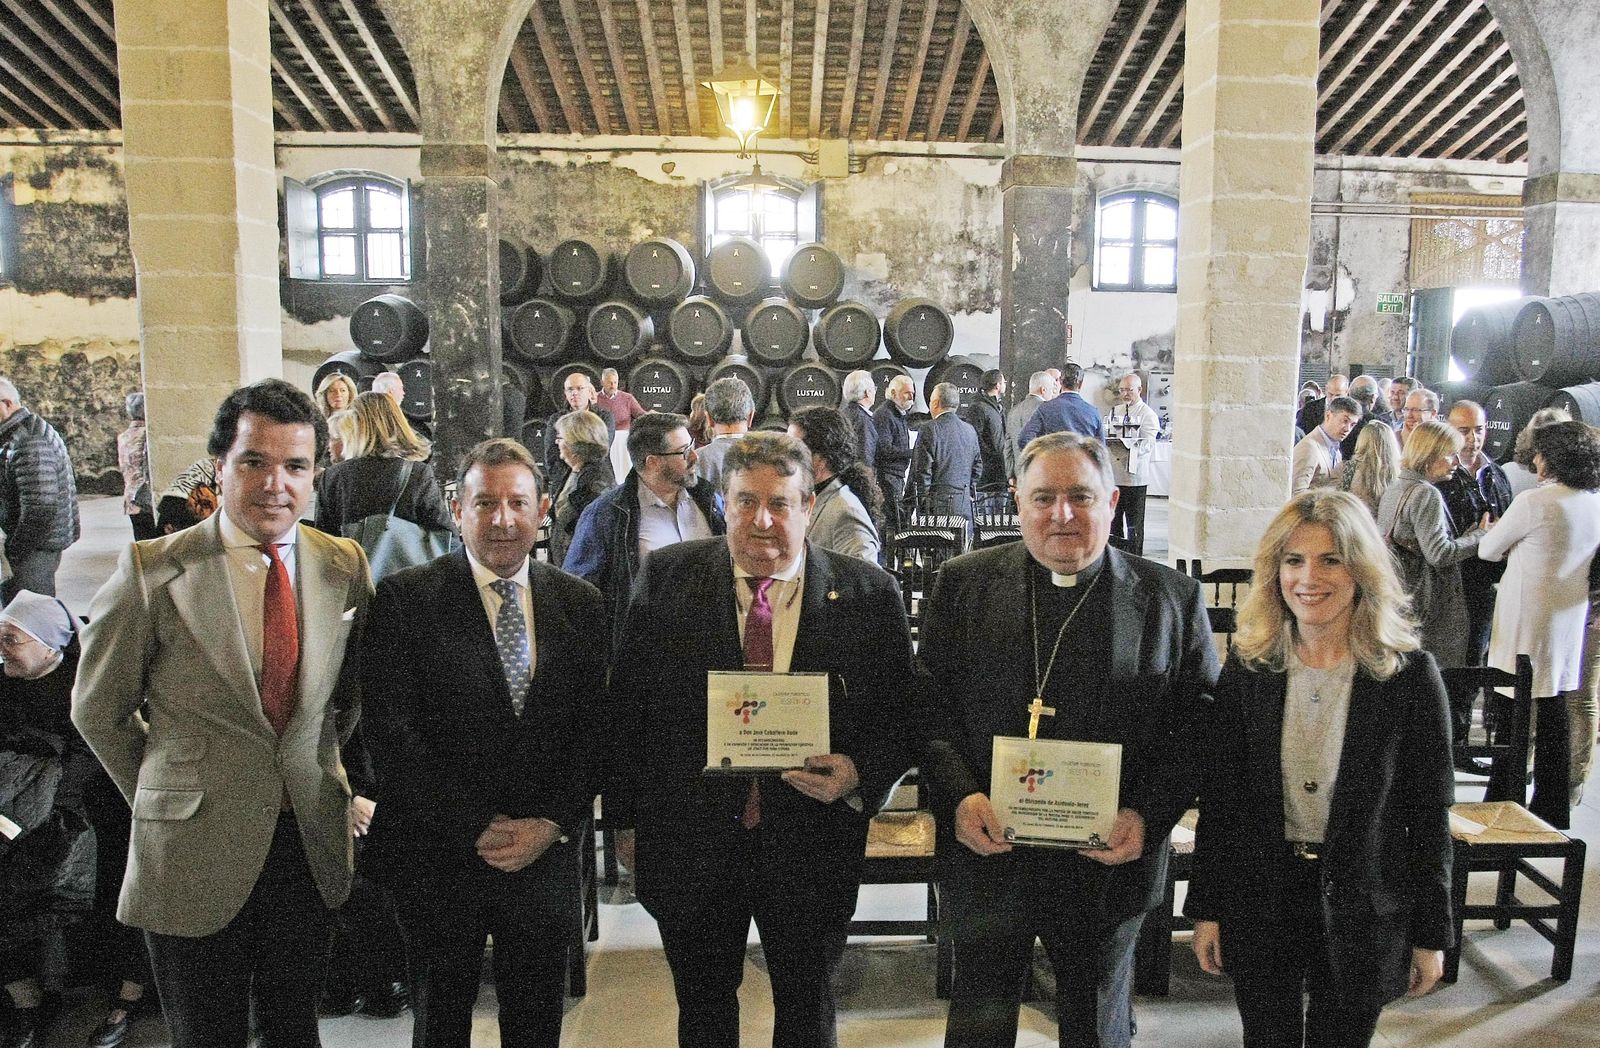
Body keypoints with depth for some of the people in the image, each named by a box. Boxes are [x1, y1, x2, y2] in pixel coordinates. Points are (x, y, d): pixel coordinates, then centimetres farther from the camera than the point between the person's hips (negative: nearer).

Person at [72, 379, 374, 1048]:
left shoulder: (344, 565, -1)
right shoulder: (152, 570, -11)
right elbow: (96, 709, 0)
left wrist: (318, 765, 9)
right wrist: (164, 798, 5)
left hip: (312, 845, 3)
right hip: (196, 853, -2)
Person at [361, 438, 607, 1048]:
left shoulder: (580, 604, 2)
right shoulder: (404, 599, -8)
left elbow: (595, 728, 2)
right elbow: (390, 733, -13)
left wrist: (553, 825, -9)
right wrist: (477, 827, -14)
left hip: (548, 855, 2)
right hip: (439, 858, -2)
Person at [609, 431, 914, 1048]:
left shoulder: (868, 595, -7)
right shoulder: (666, 579, -6)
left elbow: (900, 717, -1)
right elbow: (626, 705, 0)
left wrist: (860, 775, -18)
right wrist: (626, 817, 1)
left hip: (811, 849, 0)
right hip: (690, 843, 1)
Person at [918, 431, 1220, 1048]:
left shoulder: (1173, 598, -1)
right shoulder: (962, 584, 0)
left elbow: (1199, 725, -1)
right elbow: (929, 704, -1)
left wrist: (1149, 817, -13)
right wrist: (958, 796, -14)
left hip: (1110, 865, 0)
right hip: (988, 854, 0)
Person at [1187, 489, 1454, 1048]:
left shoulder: (1410, 673, -10)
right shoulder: (1247, 669, -4)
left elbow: (1430, 812, -4)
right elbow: (1216, 798, 1)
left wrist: (1432, 933, -1)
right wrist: (1206, 908, 2)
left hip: (1363, 905, -1)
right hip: (1260, 898, 2)